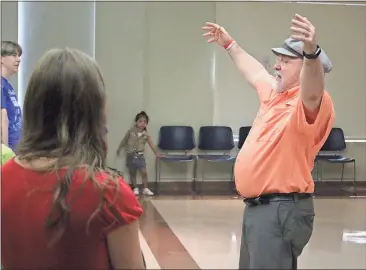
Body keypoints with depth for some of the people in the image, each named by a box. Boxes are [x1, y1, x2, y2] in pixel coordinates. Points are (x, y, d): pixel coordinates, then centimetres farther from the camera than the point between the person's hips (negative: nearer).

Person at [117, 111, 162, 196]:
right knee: (132, 173, 8)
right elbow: (124, 140, 6)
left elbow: (152, 145, -10)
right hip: (130, 155, 0)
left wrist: (157, 153, -19)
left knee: (144, 172, -6)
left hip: (140, 155, 0)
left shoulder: (146, 135, -5)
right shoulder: (131, 131, -7)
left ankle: (145, 189, 4)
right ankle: (135, 188, 20)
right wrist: (119, 149, 14)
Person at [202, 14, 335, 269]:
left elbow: (311, 92, -40)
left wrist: (311, 51, -58)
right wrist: (230, 44, 43)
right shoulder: (274, 93, 13)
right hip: (257, 206, 10)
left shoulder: (312, 102, -15)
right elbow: (255, 72, 32)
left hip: (282, 209, -10)